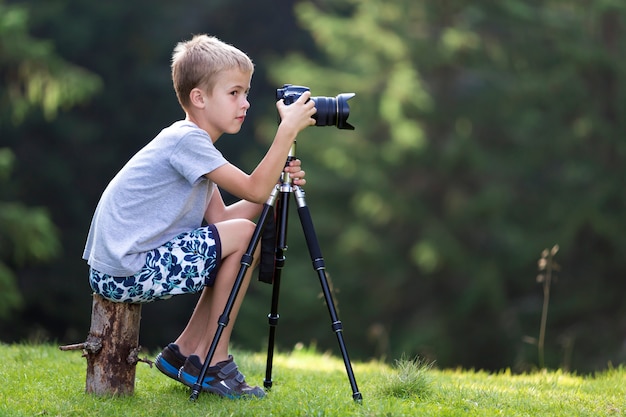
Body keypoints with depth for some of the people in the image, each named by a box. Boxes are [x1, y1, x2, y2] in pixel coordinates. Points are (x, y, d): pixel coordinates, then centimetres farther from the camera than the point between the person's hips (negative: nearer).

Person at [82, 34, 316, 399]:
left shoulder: (192, 143, 14)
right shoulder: (185, 140, -16)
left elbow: (219, 218, 9)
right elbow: (254, 190, -20)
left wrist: (278, 180, 0)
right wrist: (288, 129, -17)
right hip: (126, 272, -10)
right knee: (243, 234, -10)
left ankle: (184, 352, 18)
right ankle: (212, 361, -3)